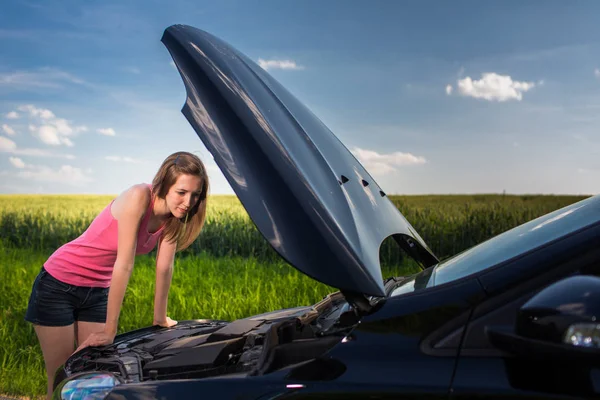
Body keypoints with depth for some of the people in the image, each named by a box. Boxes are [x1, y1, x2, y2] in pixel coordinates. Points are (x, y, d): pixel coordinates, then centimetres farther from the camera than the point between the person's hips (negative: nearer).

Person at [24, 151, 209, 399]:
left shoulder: (173, 216, -9)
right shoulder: (138, 197, -29)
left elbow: (164, 267, -2)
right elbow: (124, 264, -29)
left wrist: (160, 318, 5)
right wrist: (110, 330, -26)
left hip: (99, 292, 6)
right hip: (59, 285, -6)